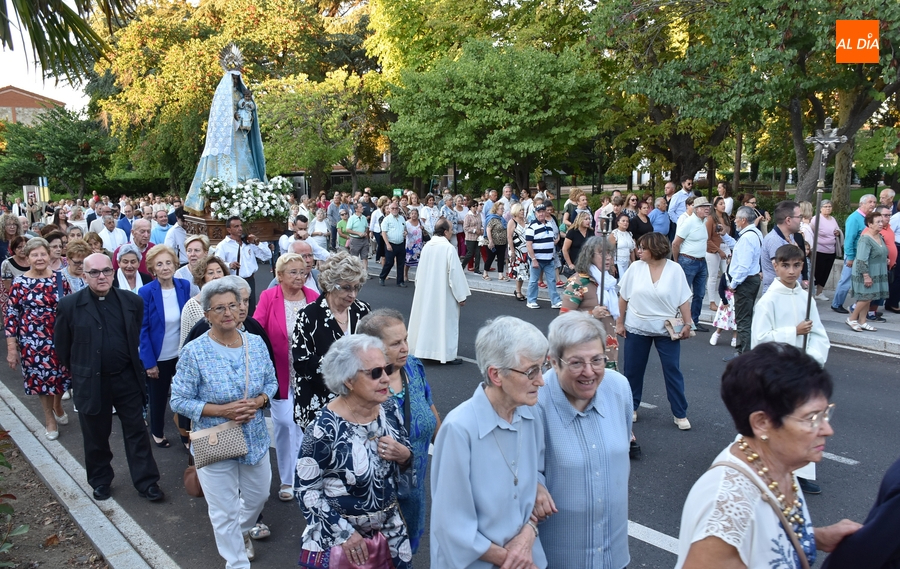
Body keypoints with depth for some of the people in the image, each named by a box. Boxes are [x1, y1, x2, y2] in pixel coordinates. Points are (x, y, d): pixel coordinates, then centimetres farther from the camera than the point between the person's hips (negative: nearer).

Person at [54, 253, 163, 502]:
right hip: (90, 381, -1)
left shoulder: (132, 302, -5)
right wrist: (77, 369, 10)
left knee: (136, 431, 8)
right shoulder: (69, 305, -9)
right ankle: (100, 481, 35)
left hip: (127, 378, 1)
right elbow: (61, 343, 3)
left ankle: (146, 482, 19)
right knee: (96, 435, 15)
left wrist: (134, 364, 10)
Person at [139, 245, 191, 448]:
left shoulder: (184, 286, -7)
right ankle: (157, 432, 39)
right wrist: (149, 362, -14)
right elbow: (143, 330, -13)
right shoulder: (146, 292, -16)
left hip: (181, 354, 2)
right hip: (158, 357, -2)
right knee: (158, 397, 17)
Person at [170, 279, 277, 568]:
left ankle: (242, 531, 55)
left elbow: (271, 382, 5)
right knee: (224, 511, 9)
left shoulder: (256, 343, -5)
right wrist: (222, 410, -24)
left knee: (258, 495, 23)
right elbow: (179, 401, -13)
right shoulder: (194, 352, -16)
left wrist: (258, 401, -17)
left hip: (255, 439, 4)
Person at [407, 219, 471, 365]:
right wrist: (461, 296, -11)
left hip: (427, 293, 7)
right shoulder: (449, 248, -18)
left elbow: (421, 271, 10)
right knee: (446, 322, 3)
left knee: (428, 319, 15)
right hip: (444, 294, -6)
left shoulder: (427, 246, 2)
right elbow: (455, 273, -18)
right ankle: (448, 355, 9)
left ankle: (426, 350, 23)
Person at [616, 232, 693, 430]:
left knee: (673, 371, 3)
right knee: (633, 370, 11)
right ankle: (631, 408, 28)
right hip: (637, 328, 2)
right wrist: (619, 322, 2)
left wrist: (687, 324, -8)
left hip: (666, 329, -1)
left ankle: (680, 414, 15)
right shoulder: (636, 267, -5)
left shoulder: (675, 269, -8)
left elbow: (683, 300, -4)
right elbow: (623, 297, 2)